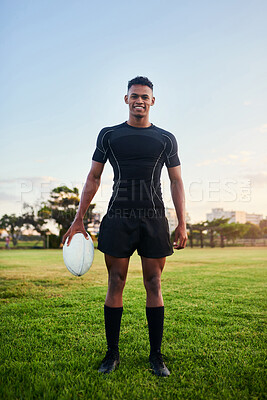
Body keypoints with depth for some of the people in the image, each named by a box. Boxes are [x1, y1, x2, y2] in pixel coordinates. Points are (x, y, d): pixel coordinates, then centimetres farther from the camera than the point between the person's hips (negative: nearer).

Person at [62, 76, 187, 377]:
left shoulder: (165, 139, 12)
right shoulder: (109, 135, 11)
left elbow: (176, 182, 12)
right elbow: (93, 177, 12)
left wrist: (182, 224, 4)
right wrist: (78, 220, 6)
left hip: (154, 219, 1)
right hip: (118, 218, 0)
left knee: (153, 286, 3)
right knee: (115, 285, 2)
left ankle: (156, 355, 14)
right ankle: (112, 354, 15)